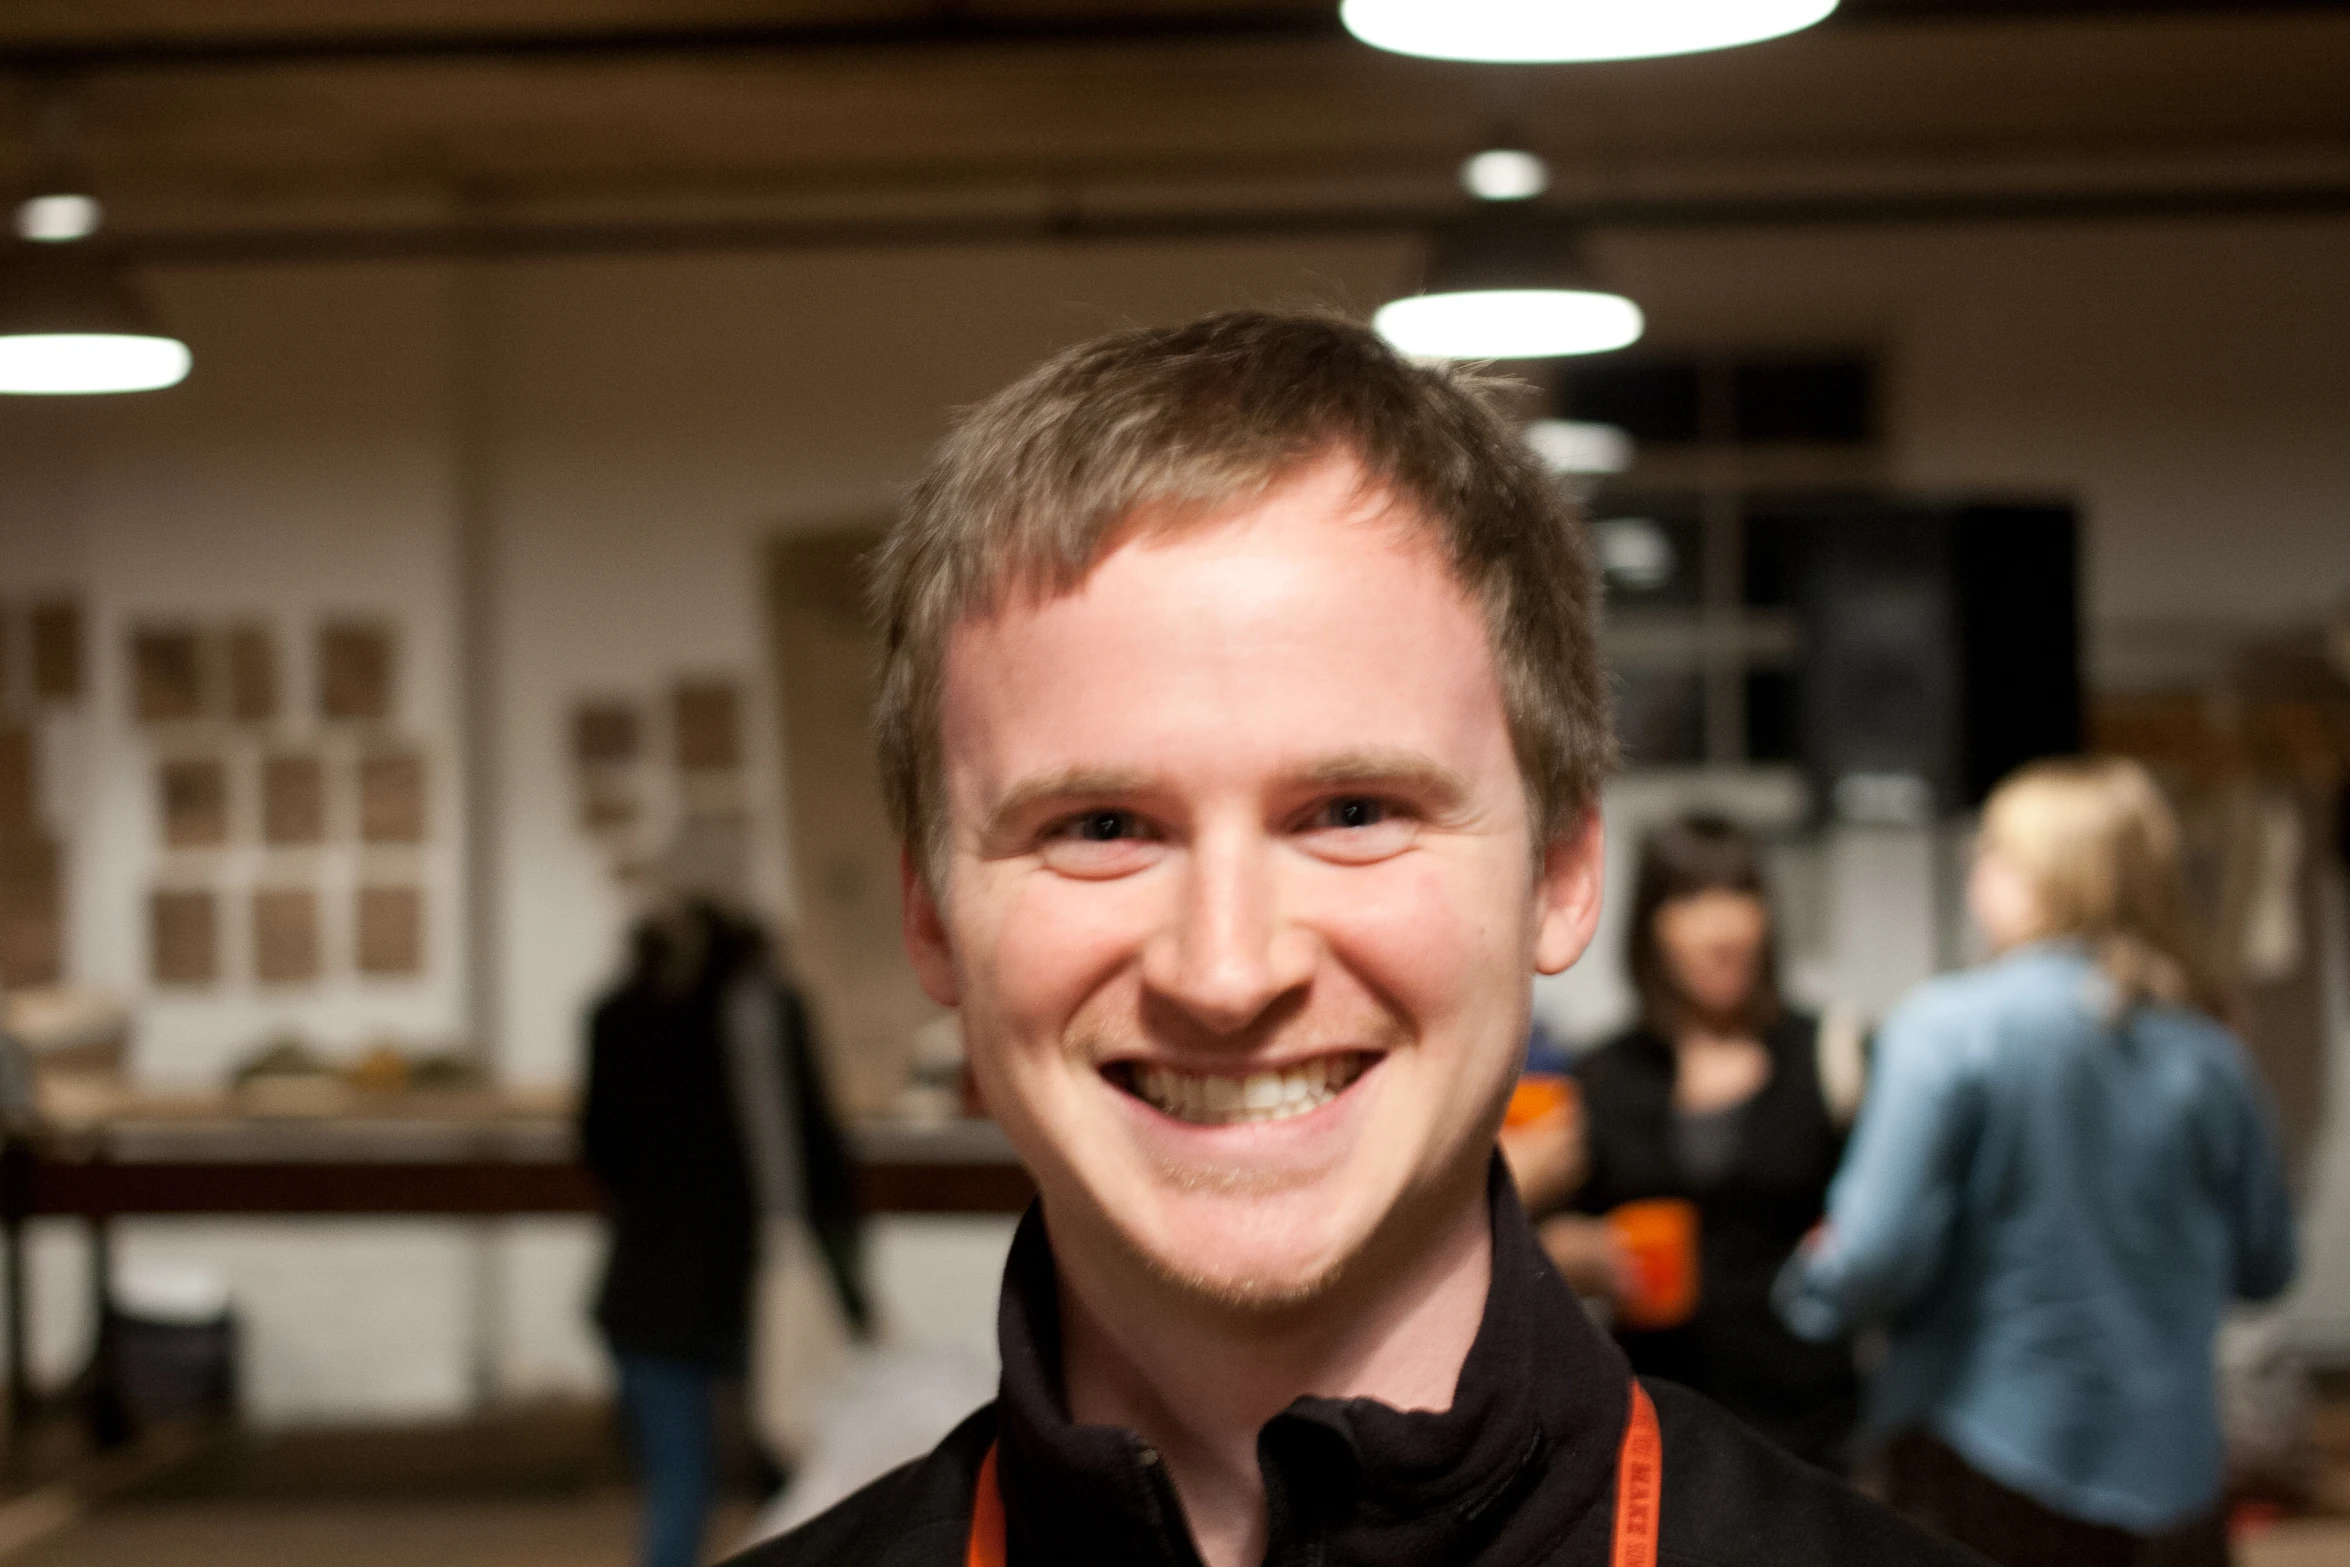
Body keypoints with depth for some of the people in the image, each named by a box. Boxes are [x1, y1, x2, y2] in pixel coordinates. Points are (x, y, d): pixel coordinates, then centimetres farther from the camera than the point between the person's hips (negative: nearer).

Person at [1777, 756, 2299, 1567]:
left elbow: (1880, 1253, -18)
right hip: (2171, 1472, 4)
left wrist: (1809, 1288, 3)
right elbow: (2265, 1264, 10)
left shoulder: (1948, 1026, -13)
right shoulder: (2209, 1051, -1)